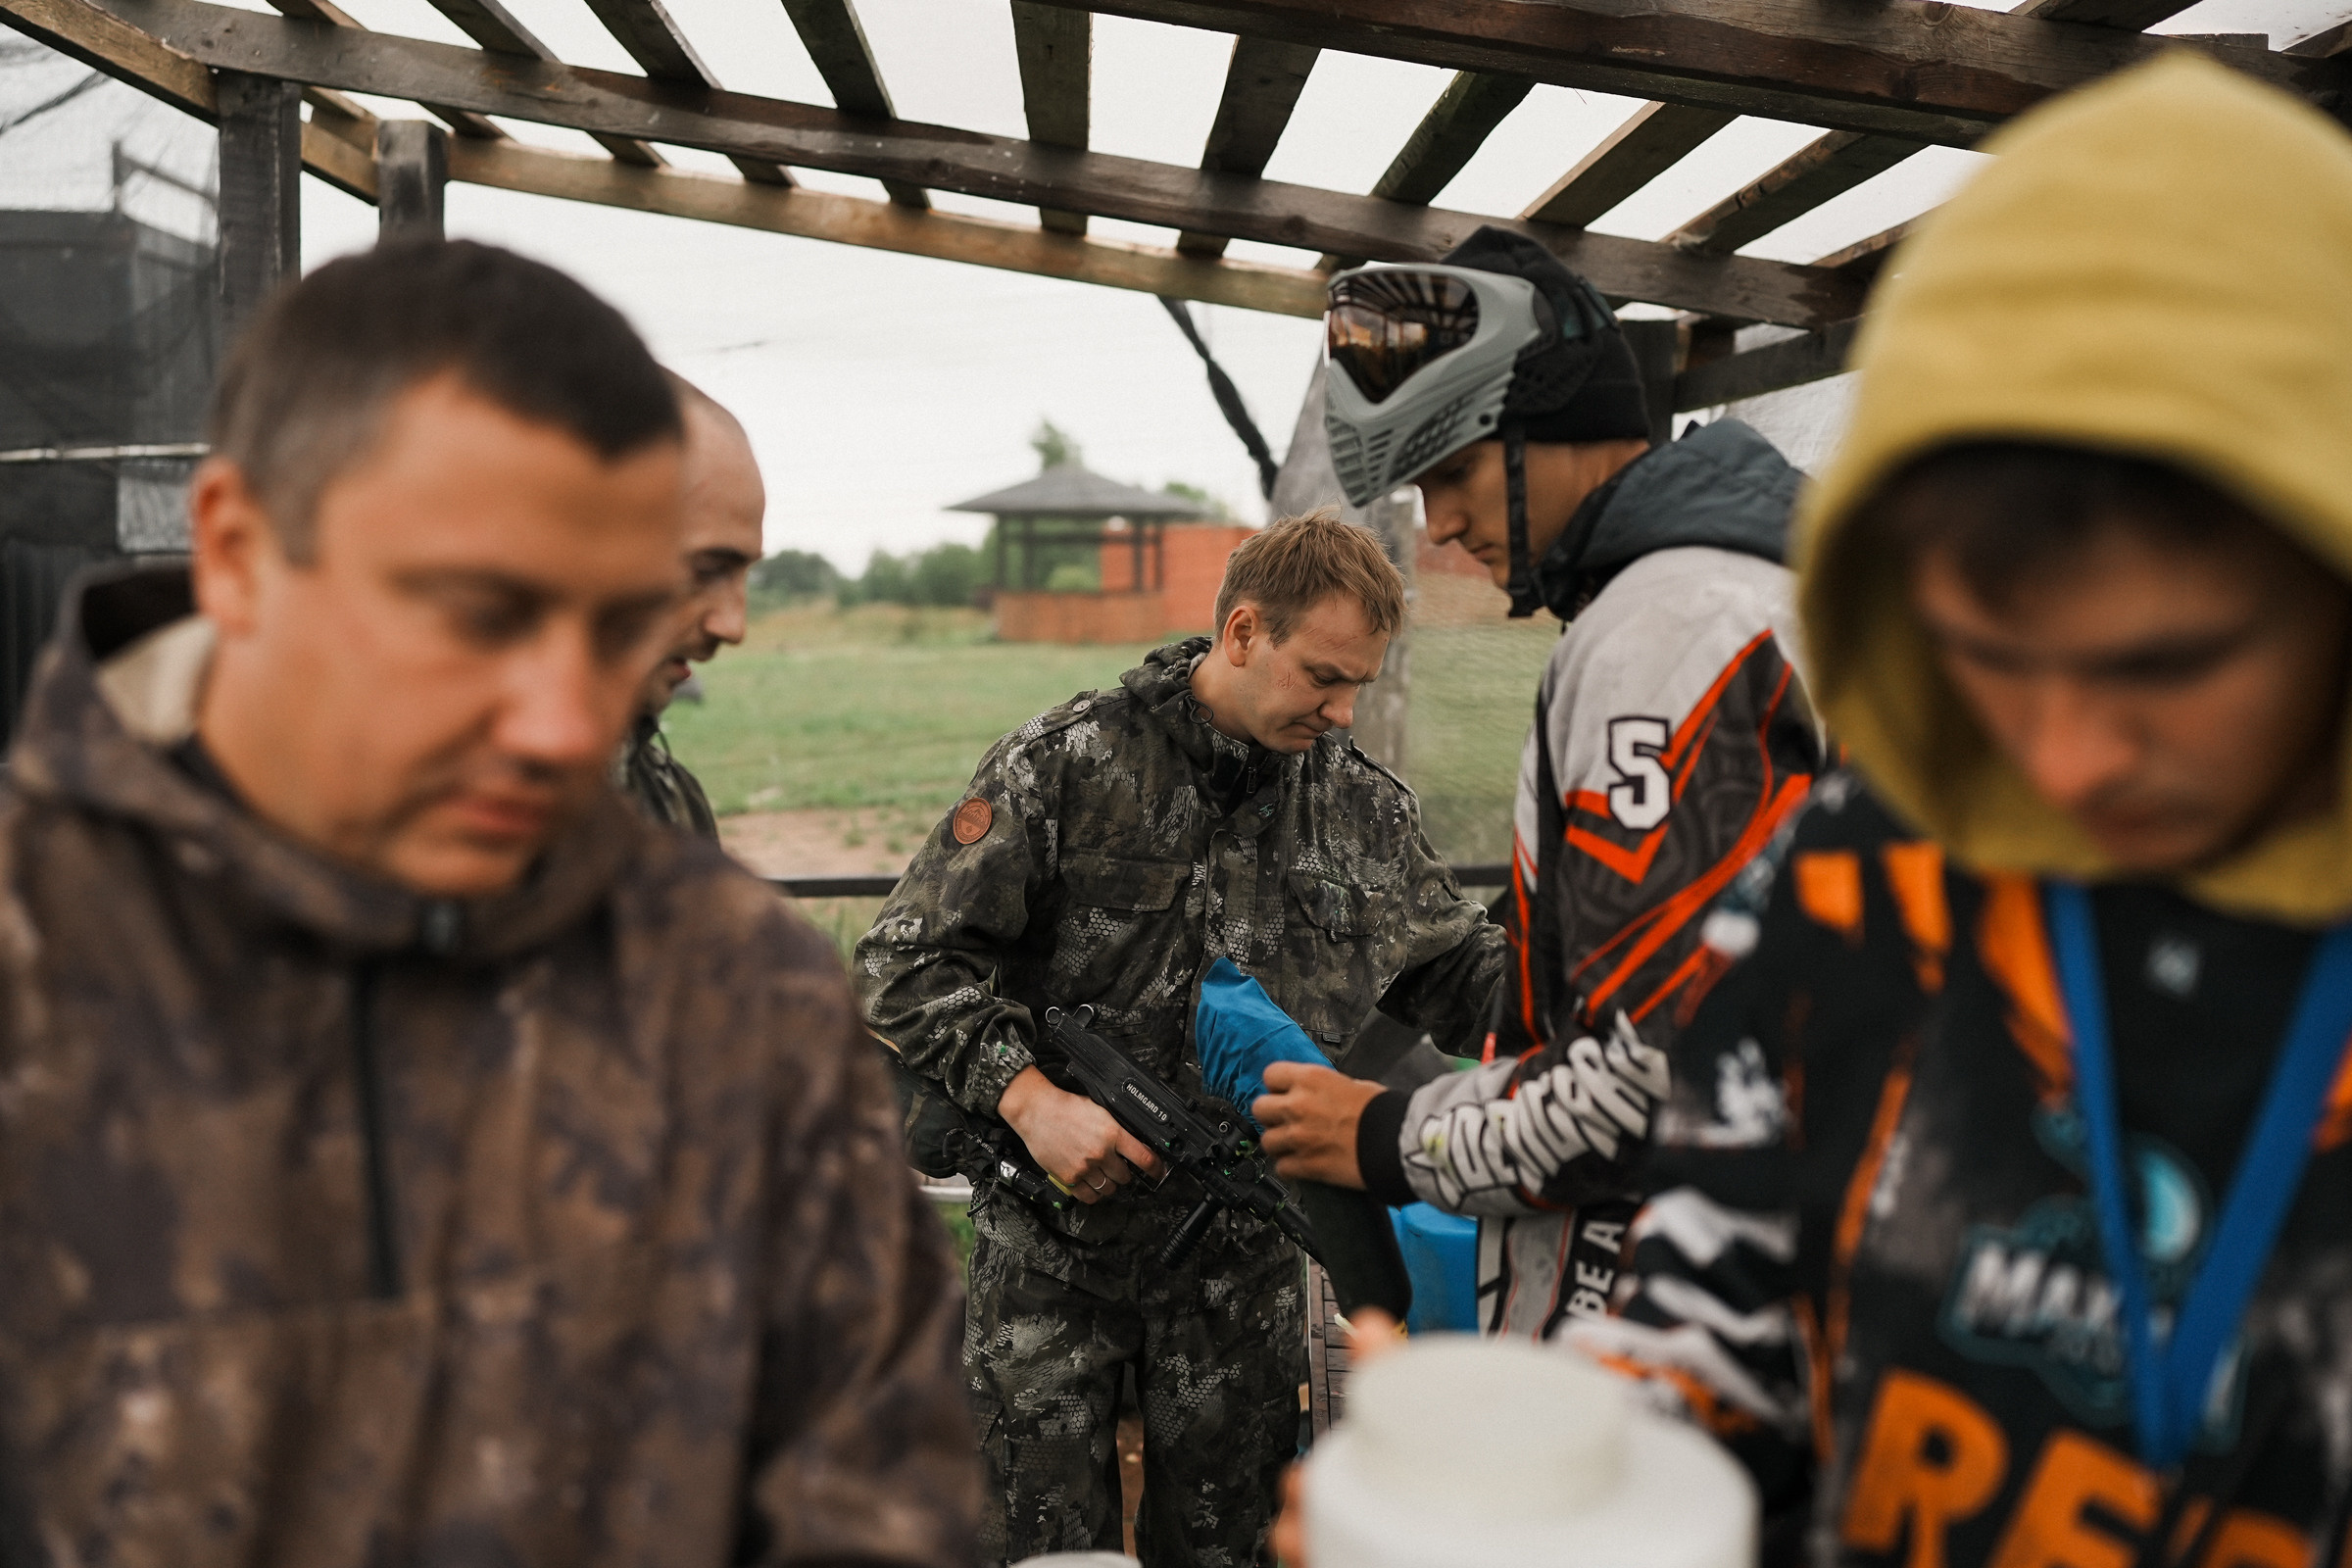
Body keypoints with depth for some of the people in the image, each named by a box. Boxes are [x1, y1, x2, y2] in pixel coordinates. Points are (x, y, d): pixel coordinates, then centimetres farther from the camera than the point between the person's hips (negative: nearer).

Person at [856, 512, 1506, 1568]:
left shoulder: (1365, 807, 3)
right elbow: (906, 962, -12)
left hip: (1246, 1254, 4)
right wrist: (1027, 1095, -23)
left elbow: (1458, 969, 9)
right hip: (1055, 1245, -3)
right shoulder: (1061, 768, -12)